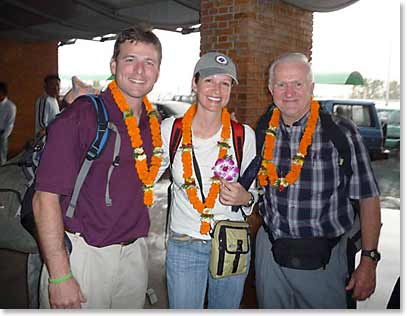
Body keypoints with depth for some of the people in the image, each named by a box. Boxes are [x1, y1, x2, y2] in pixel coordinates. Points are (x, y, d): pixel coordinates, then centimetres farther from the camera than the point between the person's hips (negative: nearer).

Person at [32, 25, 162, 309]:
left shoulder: (154, 123, 5)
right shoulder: (81, 116, -14)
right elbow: (46, 198, -17)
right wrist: (59, 276, -19)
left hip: (135, 254, 6)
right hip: (82, 255, -6)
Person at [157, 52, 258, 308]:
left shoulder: (244, 135, -5)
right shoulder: (170, 129, -6)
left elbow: (254, 190, 6)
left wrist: (245, 198, -14)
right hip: (184, 246, 0)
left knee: (226, 307, 17)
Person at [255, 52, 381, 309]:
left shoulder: (341, 132, -12)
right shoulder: (262, 132, 0)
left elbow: (368, 198, -9)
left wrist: (369, 261, -11)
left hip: (324, 258, -3)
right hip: (270, 251, 4)